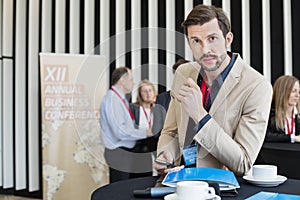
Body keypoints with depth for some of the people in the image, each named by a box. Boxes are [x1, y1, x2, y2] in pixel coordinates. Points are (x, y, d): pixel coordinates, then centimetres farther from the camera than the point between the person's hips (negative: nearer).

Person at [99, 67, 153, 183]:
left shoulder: (121, 99, 13)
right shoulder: (112, 100, -17)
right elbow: (121, 132, -23)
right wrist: (144, 133, -15)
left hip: (127, 151, 10)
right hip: (119, 154, -10)